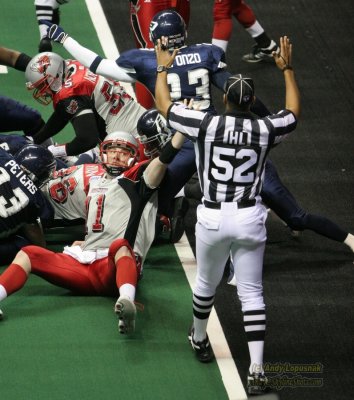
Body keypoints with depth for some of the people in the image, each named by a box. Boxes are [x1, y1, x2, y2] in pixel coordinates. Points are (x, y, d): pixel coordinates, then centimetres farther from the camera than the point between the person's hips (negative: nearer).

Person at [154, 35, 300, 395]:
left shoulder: (205, 125, -12)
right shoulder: (264, 130, -7)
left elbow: (163, 105, 4)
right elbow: (293, 113, 17)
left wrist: (162, 68, 19)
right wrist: (287, 70, 26)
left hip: (212, 219, -1)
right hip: (250, 219, 1)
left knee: (206, 284, 23)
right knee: (251, 293, 4)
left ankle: (199, 341, 46)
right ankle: (256, 371, -4)